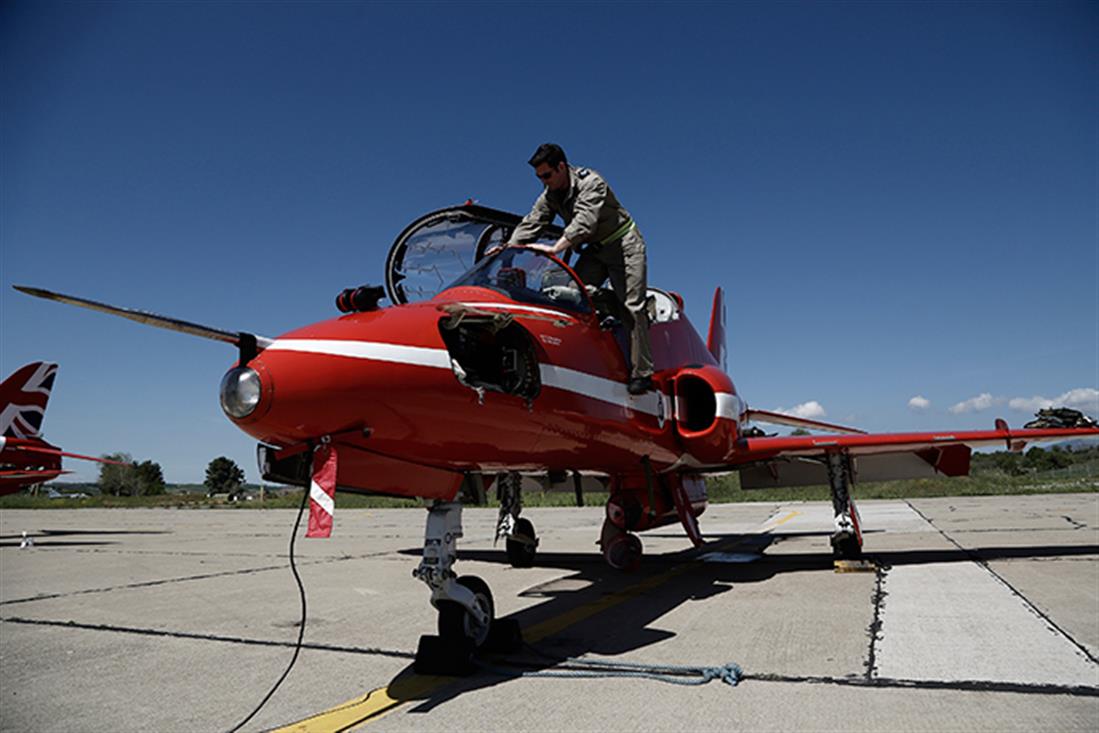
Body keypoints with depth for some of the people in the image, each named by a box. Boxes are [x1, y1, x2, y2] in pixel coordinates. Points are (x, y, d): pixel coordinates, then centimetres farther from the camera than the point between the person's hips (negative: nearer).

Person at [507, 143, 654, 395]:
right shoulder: (550, 196, 1)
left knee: (631, 306, -12)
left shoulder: (591, 183, -23)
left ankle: (642, 372, -11)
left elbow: (584, 223, -35)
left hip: (624, 245, -8)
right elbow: (530, 224, -2)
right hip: (595, 250, 8)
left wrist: (554, 248, -45)